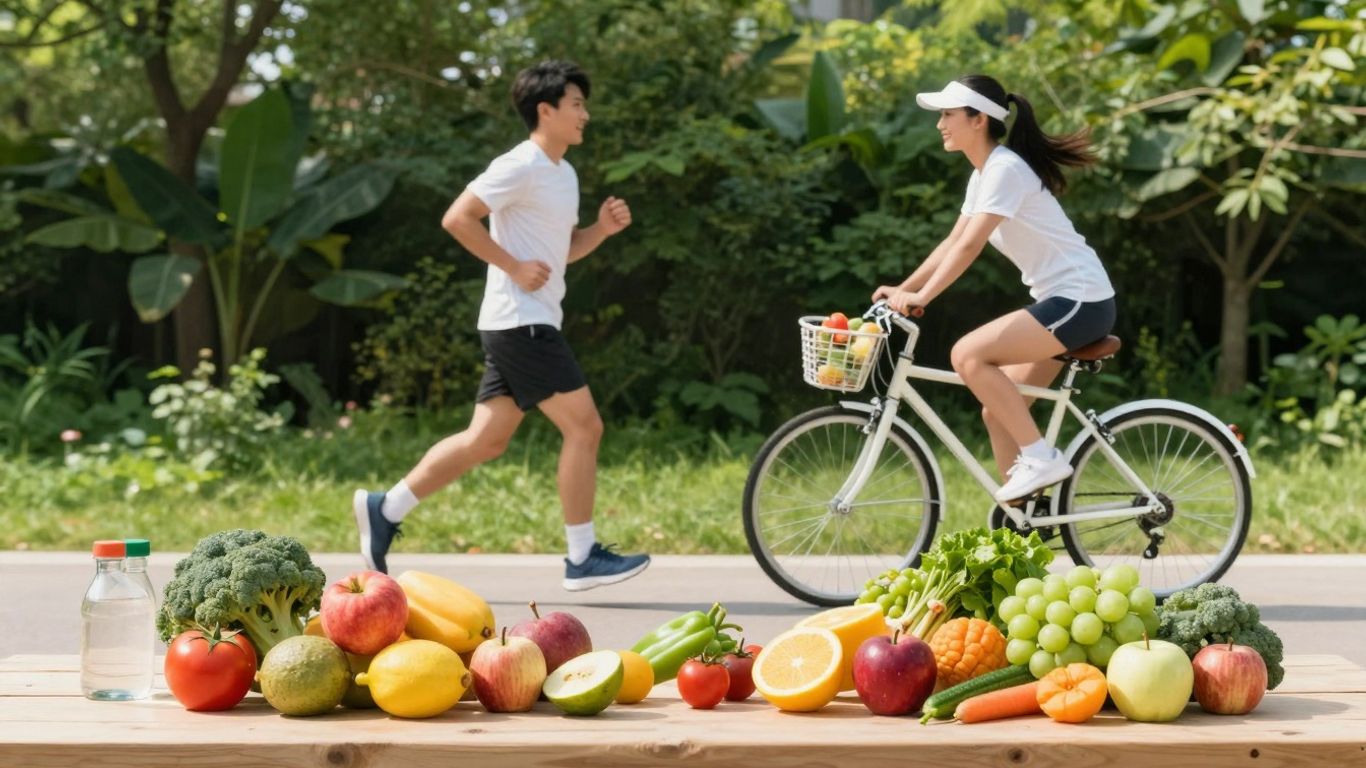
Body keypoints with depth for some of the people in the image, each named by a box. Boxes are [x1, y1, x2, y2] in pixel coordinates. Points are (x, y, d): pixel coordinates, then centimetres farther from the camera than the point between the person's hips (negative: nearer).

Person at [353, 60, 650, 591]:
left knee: (486, 439, 9)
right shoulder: (521, 167, -12)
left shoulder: (563, 174, 18)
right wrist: (514, 267, -18)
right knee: (583, 426, -9)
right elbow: (457, 218, -18)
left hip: (531, 325, 10)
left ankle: (384, 509, 14)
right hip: (519, 322, -10)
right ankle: (582, 558, -4)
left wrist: (602, 229, 8)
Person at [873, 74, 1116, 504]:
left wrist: (920, 297, -27)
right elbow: (952, 243, 14)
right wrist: (901, 289, 6)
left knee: (968, 355, -21)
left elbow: (970, 245, -25)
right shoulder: (983, 173, 13)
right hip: (1061, 300, 10)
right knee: (998, 412, 7)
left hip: (1080, 302, -10)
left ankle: (1041, 458, -15)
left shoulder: (1005, 169, -17)